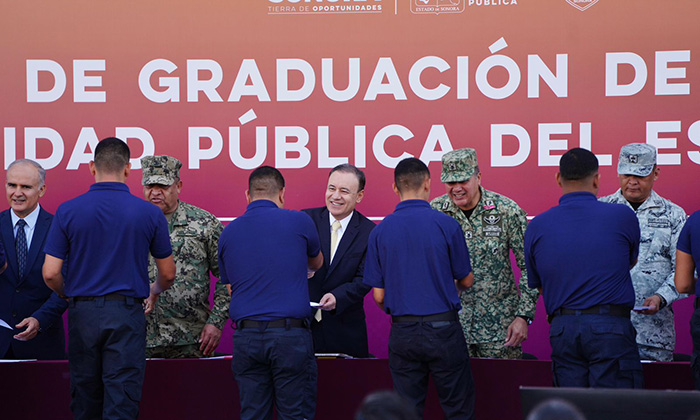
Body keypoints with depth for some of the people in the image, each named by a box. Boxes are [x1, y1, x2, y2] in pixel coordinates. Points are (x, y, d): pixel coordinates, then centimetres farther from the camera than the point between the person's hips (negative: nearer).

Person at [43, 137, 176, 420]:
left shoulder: (68, 211, -2)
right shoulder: (149, 213, -2)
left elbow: (50, 273, -4)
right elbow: (168, 274, 8)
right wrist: (154, 293, 31)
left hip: (83, 313, 1)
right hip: (126, 313, -1)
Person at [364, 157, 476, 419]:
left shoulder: (380, 231, 0)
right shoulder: (446, 225, -7)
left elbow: (378, 296, 2)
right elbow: (466, 281, 4)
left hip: (402, 333, 3)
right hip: (443, 329, -2)